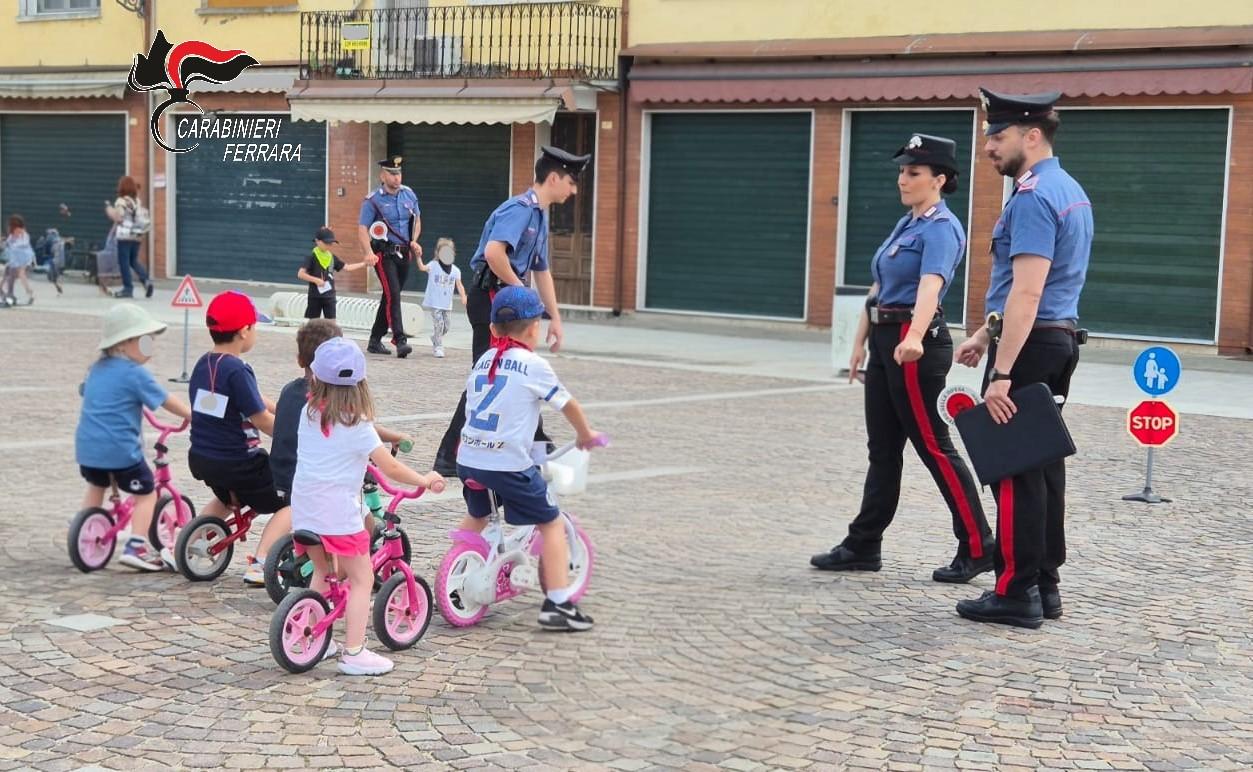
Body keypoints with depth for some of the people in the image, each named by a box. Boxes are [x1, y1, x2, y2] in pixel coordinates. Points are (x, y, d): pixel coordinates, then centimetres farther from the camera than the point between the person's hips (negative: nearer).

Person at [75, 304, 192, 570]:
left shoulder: (97, 368, 12)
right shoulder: (134, 373, -11)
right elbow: (167, 401, -9)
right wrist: (194, 416, 3)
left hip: (87, 445, 7)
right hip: (120, 448, -7)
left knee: (96, 486, 31)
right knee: (146, 493, 7)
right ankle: (136, 547, -2)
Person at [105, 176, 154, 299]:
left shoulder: (121, 201, -11)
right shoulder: (137, 201, 9)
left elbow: (118, 218, -17)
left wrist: (109, 208, -4)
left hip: (125, 236, -6)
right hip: (137, 235, 6)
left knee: (124, 262, 1)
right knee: (134, 261, 15)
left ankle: (128, 288, 1)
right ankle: (146, 281, -3)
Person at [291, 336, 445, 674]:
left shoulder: (309, 413, 7)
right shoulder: (356, 424, -10)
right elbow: (391, 468, -11)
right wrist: (424, 480, 3)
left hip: (303, 507, 6)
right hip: (338, 512, -6)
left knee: (322, 572, 25)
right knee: (361, 579, 3)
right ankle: (354, 652, -1)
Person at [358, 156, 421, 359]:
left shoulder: (409, 194, 7)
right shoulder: (373, 200, -9)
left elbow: (416, 219, 21)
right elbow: (362, 228, -14)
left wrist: (414, 241, 5)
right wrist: (368, 252, -29)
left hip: (404, 253, 6)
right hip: (384, 253, -6)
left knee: (390, 297, 11)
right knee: (393, 294, -18)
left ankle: (375, 341, 21)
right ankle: (400, 341, -23)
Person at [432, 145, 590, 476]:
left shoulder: (539, 215, 18)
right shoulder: (520, 209, -15)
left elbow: (541, 271, 25)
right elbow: (494, 252, -31)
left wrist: (555, 317, 24)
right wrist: (519, 288, -17)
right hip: (491, 297, -10)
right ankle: (449, 458, -7)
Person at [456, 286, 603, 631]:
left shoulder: (484, 360, 11)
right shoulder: (533, 365, -6)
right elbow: (568, 405, 4)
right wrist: (586, 434, 22)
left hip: (468, 458, 6)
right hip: (509, 464, -6)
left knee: (476, 517, 31)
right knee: (551, 524, 6)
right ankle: (557, 604, 1)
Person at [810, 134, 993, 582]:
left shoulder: (941, 229, -13)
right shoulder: (905, 225, 16)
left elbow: (930, 284, -31)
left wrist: (914, 337, -46)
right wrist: (861, 342, 23)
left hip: (913, 345, -9)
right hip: (885, 342, 9)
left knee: (933, 446, -5)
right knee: (883, 448, 11)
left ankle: (977, 548, 3)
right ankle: (863, 546, 16)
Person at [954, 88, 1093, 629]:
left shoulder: (1033, 196, -17)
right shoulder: (1068, 190, 15)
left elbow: (1027, 293, -24)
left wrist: (1001, 374, -26)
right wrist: (985, 334, 25)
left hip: (1030, 345, -10)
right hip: (1060, 341, 10)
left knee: (1014, 470, -5)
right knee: (1043, 464, 13)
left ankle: (1016, 594, 0)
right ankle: (1045, 585, 19)